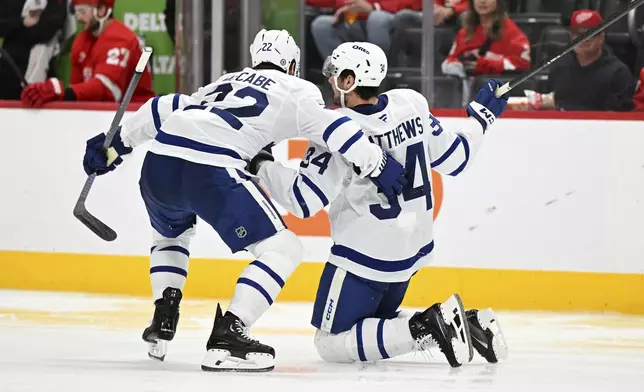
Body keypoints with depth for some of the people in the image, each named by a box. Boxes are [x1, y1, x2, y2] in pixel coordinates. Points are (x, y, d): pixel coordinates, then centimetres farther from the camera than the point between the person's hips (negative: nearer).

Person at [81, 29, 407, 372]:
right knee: (282, 249, 0)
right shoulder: (296, 90, 18)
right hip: (210, 170, -7)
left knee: (170, 232, 39)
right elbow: (329, 126, 3)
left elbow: (164, 110, 35)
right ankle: (227, 337, -12)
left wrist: (115, 144, 41)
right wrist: (377, 164, 7)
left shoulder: (224, 83, 35)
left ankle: (163, 319, 24)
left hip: (159, 163, 7)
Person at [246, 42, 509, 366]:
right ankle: (469, 324, 5)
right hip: (413, 251, 7)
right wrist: (481, 114, 21)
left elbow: (302, 201, -20)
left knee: (331, 344, 2)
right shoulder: (412, 103, -5)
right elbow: (453, 160, 5)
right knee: (374, 324, 25)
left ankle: (428, 328, -15)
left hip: (364, 259, -7)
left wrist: (262, 165, -6)